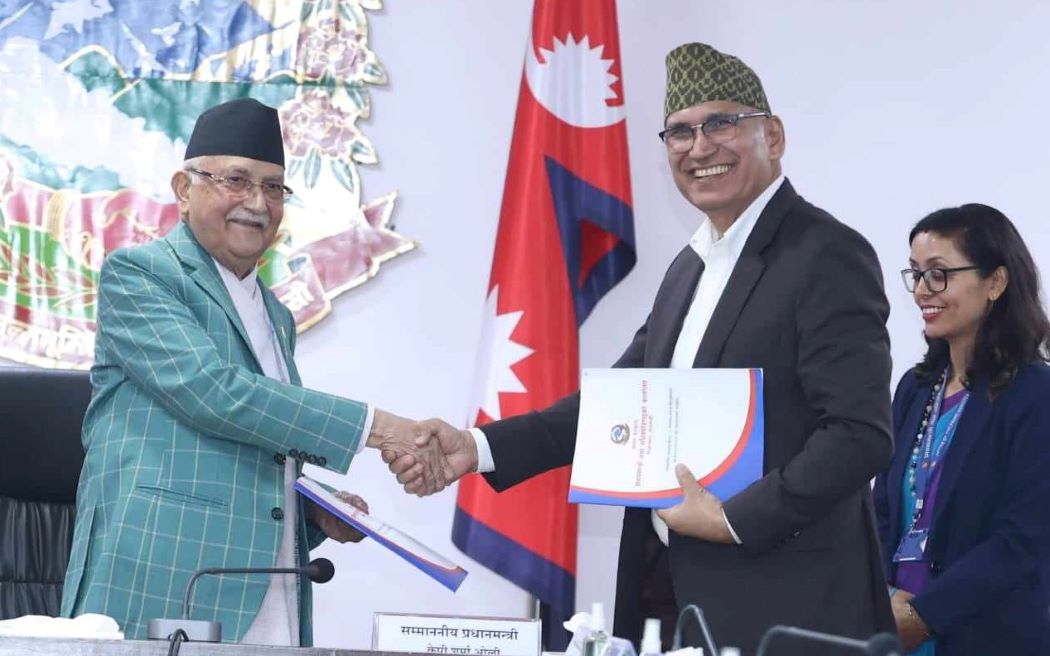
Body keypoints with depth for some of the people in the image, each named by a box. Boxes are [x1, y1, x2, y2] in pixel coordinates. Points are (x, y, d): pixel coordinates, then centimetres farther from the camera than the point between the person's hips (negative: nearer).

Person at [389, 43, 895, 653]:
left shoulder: (828, 257, -11)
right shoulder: (691, 267, 15)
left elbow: (861, 435, -18)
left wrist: (731, 519, -19)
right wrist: (477, 448, 1)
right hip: (672, 596, 7)